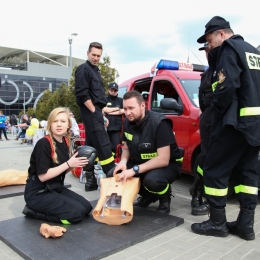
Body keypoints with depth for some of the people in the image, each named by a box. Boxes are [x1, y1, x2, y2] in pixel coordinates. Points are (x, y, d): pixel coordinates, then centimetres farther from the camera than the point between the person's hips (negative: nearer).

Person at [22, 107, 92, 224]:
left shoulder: (65, 143, 3)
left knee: (87, 207, 4)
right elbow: (43, 176, -23)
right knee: (77, 213, -18)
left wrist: (75, 164, -8)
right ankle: (33, 212, -2)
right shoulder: (43, 144, -21)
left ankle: (47, 209, 10)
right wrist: (68, 164, -22)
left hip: (56, 189, 8)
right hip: (38, 193, -8)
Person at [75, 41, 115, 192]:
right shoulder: (83, 69, -6)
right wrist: (95, 112, -16)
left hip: (95, 113, 10)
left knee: (91, 147, 8)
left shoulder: (95, 70, 23)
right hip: (91, 113, -9)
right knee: (104, 146, -12)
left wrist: (101, 114, 21)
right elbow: (83, 94, -16)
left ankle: (90, 181, 13)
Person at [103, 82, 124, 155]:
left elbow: (123, 111, -1)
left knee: (116, 147, -8)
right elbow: (105, 109, -6)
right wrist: (117, 108, 2)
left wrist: (110, 112, -5)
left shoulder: (121, 100, 15)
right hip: (106, 127, -1)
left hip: (117, 128, 1)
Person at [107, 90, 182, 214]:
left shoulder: (159, 123, -26)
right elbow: (126, 148, 9)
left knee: (152, 180, -39)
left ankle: (165, 198, 0)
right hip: (141, 163, 7)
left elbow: (163, 160, -29)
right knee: (112, 175, -10)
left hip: (168, 164, -7)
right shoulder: (127, 122, -5)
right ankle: (147, 196, 12)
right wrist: (123, 161, -15)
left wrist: (134, 170, -35)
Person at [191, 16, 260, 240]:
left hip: (237, 120, -9)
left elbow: (227, 86, -20)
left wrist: (217, 110, -6)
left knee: (215, 170, -1)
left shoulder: (229, 48, -6)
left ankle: (217, 222, 6)